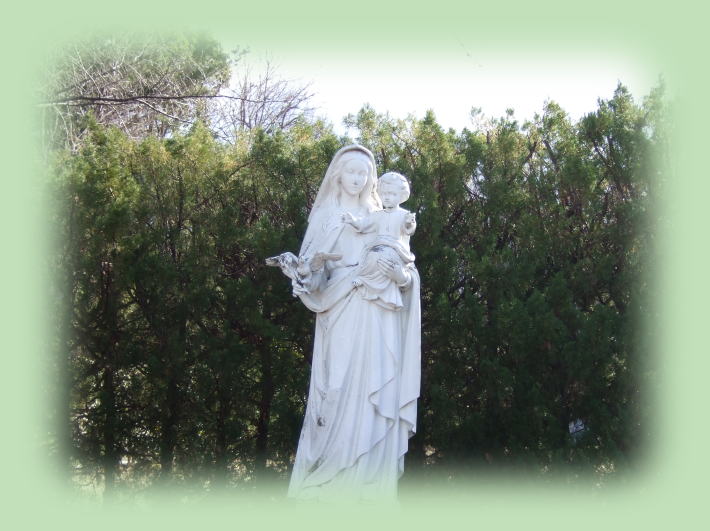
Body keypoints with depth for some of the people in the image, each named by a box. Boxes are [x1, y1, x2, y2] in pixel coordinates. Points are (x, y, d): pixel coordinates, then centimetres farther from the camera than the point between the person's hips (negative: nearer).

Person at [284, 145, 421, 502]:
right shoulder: (325, 215, 11)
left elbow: (403, 265, 13)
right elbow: (307, 271, 5)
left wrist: (403, 276, -10)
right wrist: (315, 264, -18)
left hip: (377, 320, 2)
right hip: (342, 318, -2)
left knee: (376, 401, -4)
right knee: (341, 397, -8)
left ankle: (370, 490, 0)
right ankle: (329, 486, -3)